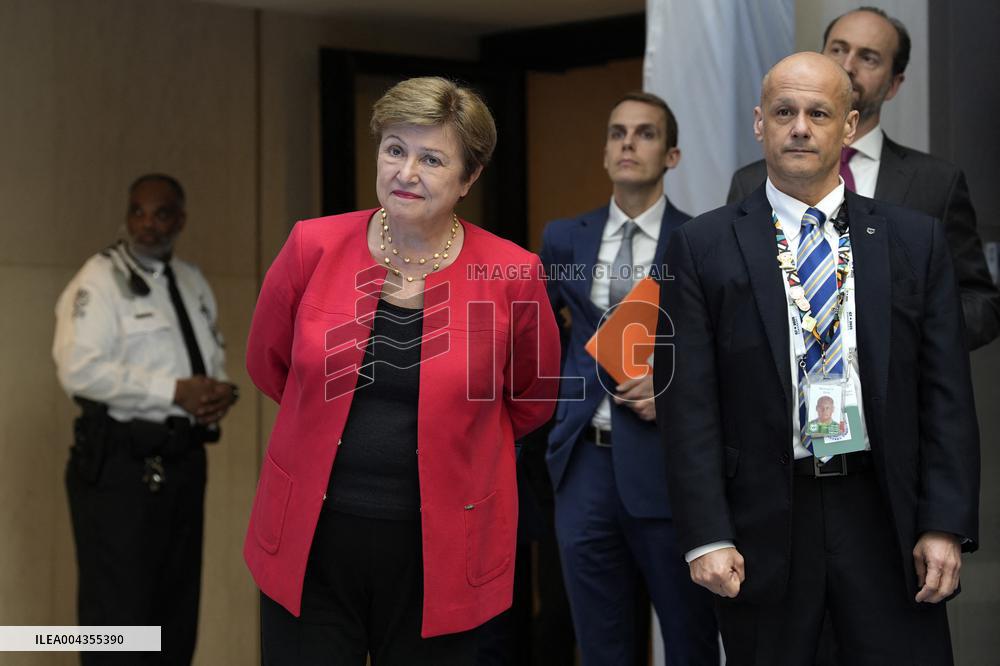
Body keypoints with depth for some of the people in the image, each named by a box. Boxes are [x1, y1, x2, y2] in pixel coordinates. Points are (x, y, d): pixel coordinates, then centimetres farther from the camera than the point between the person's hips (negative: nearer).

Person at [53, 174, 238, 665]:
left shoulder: (193, 283, 16)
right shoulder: (99, 280, -7)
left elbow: (215, 354, 26)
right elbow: (79, 369, -18)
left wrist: (219, 390, 1)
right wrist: (173, 391, -20)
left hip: (183, 459, 8)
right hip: (120, 463, -8)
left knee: (176, 608, 14)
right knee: (119, 612, -7)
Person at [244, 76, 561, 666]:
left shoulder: (511, 275, -6)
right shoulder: (313, 248, -3)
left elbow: (532, 397, 12)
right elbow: (268, 362, 14)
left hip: (438, 555, -1)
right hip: (310, 549, 1)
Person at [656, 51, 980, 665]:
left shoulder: (915, 240, 7)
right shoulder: (705, 247, 2)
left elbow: (947, 392, 4)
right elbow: (690, 403, -2)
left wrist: (946, 525, -4)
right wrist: (707, 537, -9)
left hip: (885, 515, 1)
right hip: (763, 522, -1)